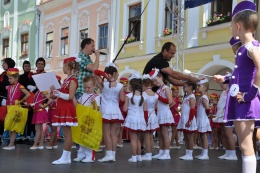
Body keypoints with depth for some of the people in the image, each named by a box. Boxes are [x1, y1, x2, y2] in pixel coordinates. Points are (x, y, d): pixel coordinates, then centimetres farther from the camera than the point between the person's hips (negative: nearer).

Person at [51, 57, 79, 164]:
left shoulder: (72, 80, -11)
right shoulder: (67, 80, 18)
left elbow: (70, 96, -18)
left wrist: (58, 93, -20)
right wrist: (55, 91, 7)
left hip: (67, 109, -10)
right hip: (63, 109, 10)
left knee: (67, 133, -6)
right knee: (66, 133, 10)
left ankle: (65, 157, -4)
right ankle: (67, 157, 13)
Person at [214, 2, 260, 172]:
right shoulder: (245, 47, 15)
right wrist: (225, 79, 36)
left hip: (246, 103, -10)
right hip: (240, 102, 10)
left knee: (245, 145, -5)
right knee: (245, 144, 14)